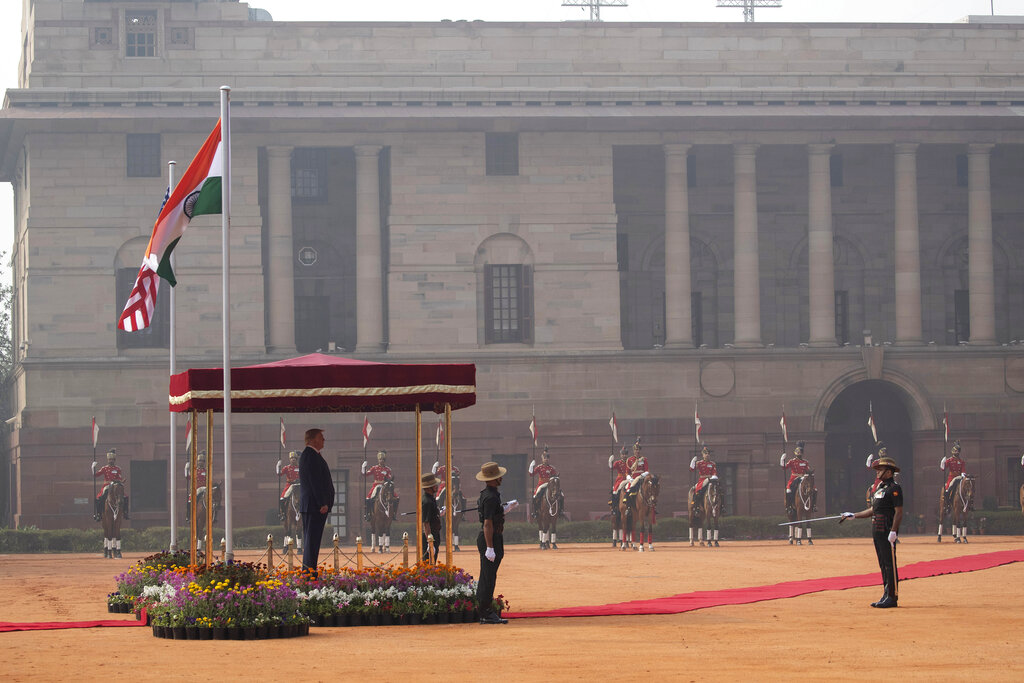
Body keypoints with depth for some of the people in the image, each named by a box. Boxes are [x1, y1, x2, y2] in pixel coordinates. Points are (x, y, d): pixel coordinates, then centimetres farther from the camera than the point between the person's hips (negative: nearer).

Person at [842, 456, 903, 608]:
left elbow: (899, 512, -15)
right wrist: (853, 515, 24)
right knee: (883, 564, 11)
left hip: (887, 531, -10)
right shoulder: (879, 488, 19)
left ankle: (893, 597, -7)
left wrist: (893, 531, -22)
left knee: (890, 564, -8)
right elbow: (873, 510, 25)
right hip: (877, 531, 10)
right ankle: (886, 595, 15)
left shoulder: (894, 488, -10)